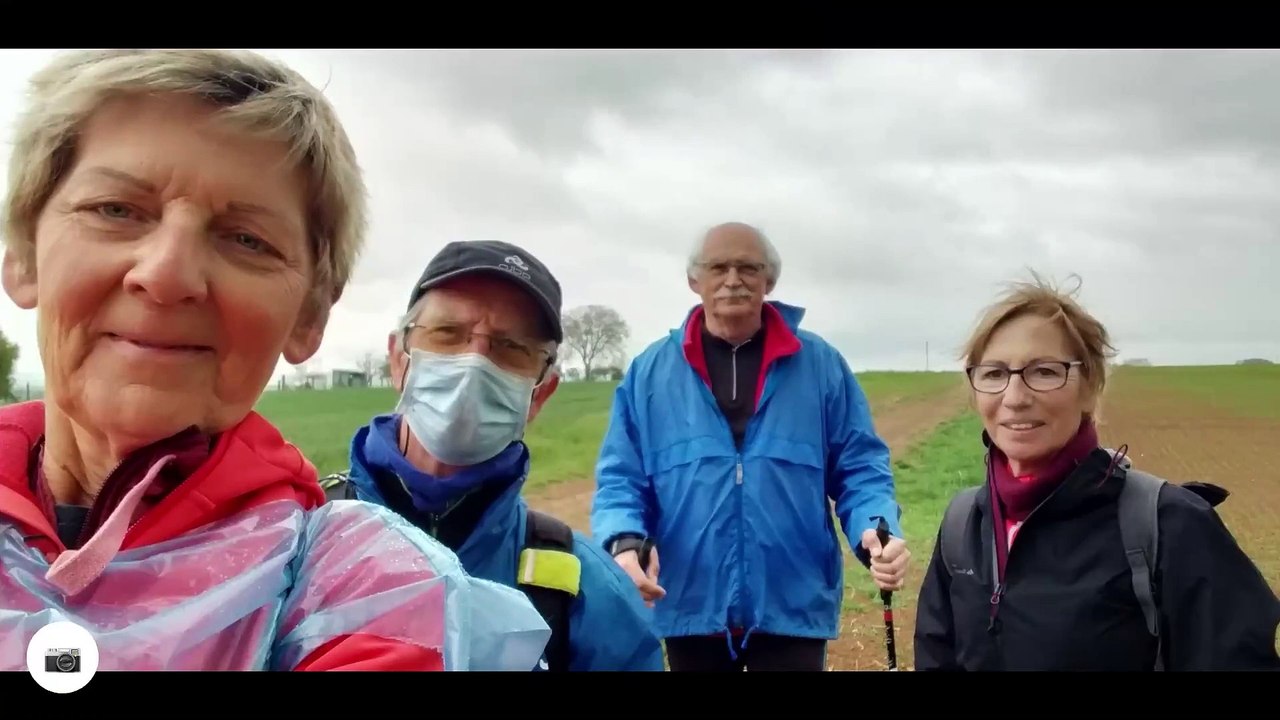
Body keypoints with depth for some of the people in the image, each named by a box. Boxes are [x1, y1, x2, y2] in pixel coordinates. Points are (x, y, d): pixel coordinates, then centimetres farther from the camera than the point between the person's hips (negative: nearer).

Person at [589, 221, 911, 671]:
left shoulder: (821, 365, 2)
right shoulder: (650, 372, 2)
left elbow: (859, 468, 2)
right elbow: (619, 479, 1)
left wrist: (876, 534, -17)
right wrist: (626, 542, -19)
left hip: (794, 610, -1)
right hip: (691, 610, 1)